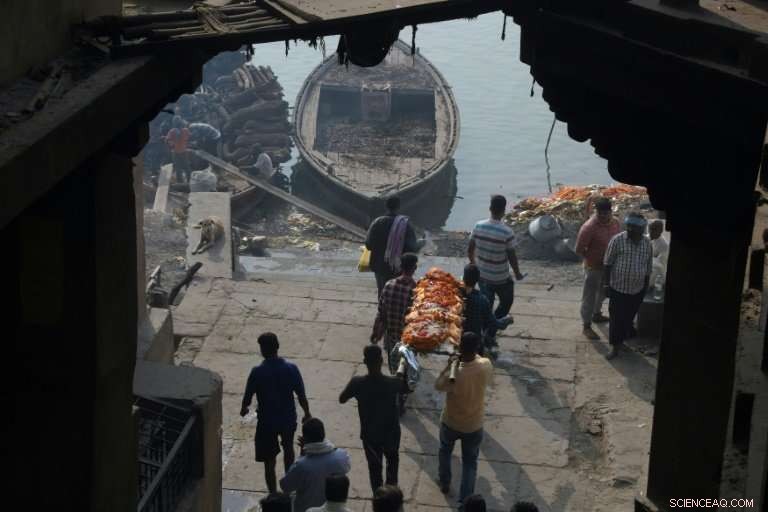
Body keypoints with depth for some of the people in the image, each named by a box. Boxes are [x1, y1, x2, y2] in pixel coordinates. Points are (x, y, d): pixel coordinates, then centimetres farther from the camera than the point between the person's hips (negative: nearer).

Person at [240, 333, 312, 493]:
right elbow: (301, 395, -9)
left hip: (267, 422, -3)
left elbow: (248, 396, -7)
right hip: (288, 419, 3)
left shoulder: (257, 372, -19)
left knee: (269, 461, 10)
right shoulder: (291, 369, -15)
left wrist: (243, 409, 15)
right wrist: (307, 413, 9)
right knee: (288, 448, 30)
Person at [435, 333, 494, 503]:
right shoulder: (485, 366, -24)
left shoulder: (454, 374, -33)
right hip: (474, 425, 1)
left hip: (450, 423, -1)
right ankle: (465, 499, 20)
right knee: (470, 462, 19)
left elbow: (438, 386, -10)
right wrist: (474, 356, 1)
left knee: (445, 451, 30)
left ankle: (444, 483, 48)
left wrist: (449, 366, -5)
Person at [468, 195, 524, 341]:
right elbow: (512, 257, -16)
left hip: (482, 274, 4)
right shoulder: (507, 232, -24)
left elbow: (470, 250, 0)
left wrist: (473, 263, 20)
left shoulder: (478, 226, -11)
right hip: (500, 278, -4)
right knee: (506, 302, 21)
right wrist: (517, 273, 2)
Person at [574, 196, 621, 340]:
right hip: (593, 268, -7)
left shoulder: (615, 222, -7)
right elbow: (579, 250, -20)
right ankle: (586, 326, 19)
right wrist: (596, 261, -14)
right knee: (589, 297, 6)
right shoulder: (589, 227, -27)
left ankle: (596, 314, 48)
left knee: (603, 293, 26)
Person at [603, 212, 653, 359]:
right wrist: (607, 284, -7)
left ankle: (622, 339, 36)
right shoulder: (617, 240, -12)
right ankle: (615, 347, 11)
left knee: (629, 318, 15)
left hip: (637, 290, 3)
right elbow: (608, 264, -6)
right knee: (617, 318, 1)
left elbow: (648, 268, 7)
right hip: (618, 287, -3)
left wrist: (646, 286, 11)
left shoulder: (647, 244, -2)